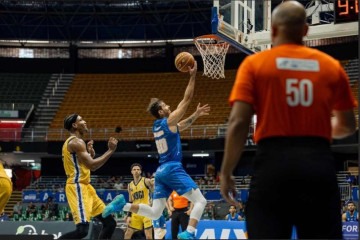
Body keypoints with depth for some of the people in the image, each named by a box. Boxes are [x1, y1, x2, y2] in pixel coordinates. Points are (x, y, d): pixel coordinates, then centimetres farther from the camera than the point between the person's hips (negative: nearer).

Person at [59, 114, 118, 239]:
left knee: (110, 223, 9)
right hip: (77, 187, -11)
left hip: (85, 187, 11)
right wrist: (111, 150, -11)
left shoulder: (76, 142, 20)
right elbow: (92, 165, -19)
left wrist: (90, 153, 13)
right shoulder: (76, 142, -12)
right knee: (82, 229, -22)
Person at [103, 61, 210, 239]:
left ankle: (122, 204, -8)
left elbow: (181, 126, 33)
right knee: (200, 201, -5)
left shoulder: (158, 125, 16)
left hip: (161, 171, 8)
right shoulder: (169, 121, -6)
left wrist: (196, 114, 26)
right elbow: (187, 99, -5)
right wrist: (193, 76, -1)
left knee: (155, 213, 8)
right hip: (173, 169, -8)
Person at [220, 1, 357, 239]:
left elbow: (238, 123, -5)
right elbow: (347, 126, 18)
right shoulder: (331, 66, 10)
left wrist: (226, 173, 2)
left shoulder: (255, 64, 4)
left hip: (273, 163, -2)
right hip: (319, 164, 2)